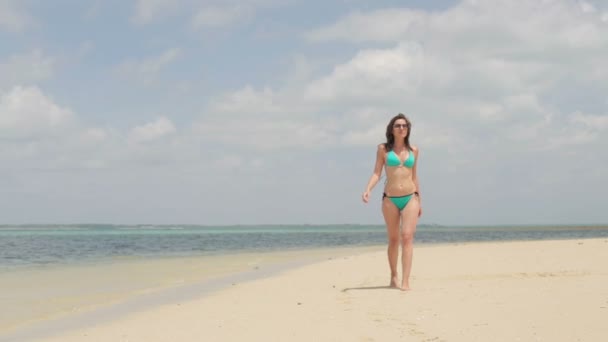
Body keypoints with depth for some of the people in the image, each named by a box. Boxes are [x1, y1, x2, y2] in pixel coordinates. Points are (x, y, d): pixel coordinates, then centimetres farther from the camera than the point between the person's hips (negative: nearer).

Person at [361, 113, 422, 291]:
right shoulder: (383, 148, 3)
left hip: (410, 198, 1)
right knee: (393, 239, 8)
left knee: (407, 237, -12)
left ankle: (405, 281, -17)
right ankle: (394, 276, 26)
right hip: (390, 199, -1)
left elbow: (414, 176, 16)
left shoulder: (413, 150, 9)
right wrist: (367, 190, -18)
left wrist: (419, 201, 17)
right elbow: (377, 173, -1)